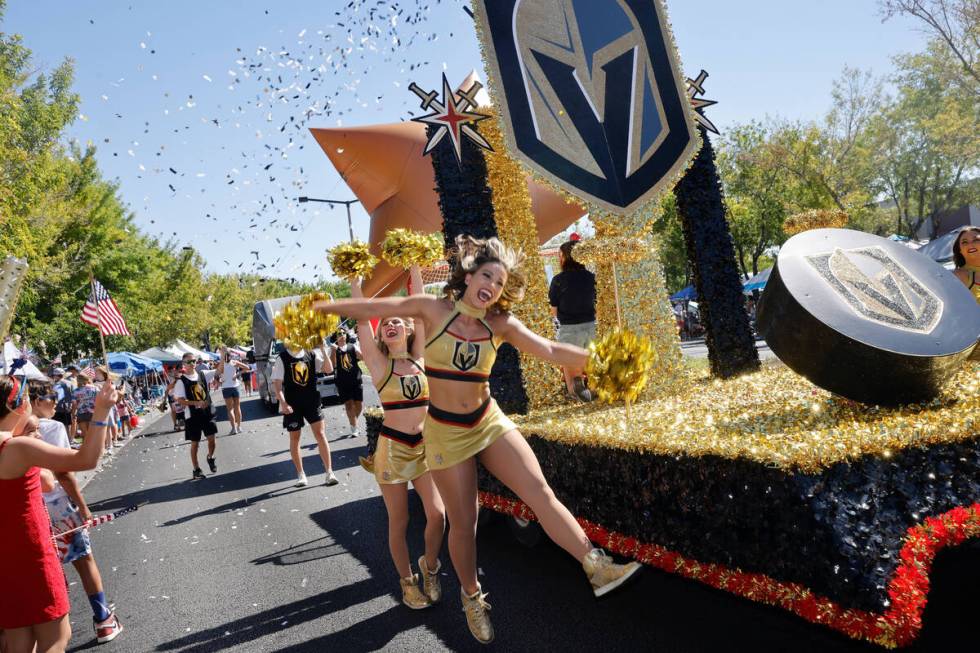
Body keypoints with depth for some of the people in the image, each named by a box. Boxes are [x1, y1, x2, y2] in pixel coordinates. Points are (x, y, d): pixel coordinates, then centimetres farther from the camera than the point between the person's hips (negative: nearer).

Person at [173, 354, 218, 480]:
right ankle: (196, 470, 15)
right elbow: (180, 400, -15)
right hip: (192, 416, -3)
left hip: (207, 413, 3)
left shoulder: (202, 375, 4)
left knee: (211, 438, 4)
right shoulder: (181, 381, -9)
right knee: (194, 443, 5)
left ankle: (210, 458, 32)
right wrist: (196, 403, -26)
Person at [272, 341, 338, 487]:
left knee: (320, 434, -4)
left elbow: (329, 369, -6)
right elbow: (277, 384, -7)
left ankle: (329, 472, 1)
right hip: (292, 404, -1)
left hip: (312, 401, 1)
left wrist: (322, 349, -13)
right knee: (294, 438, 8)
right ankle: (300, 474, 22)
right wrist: (283, 403, -18)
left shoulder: (311, 355, 1)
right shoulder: (282, 359, -5)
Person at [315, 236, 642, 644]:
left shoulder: (501, 325, -3)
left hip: (490, 423, 2)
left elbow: (550, 351, -11)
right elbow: (373, 309, -2)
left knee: (541, 493, -10)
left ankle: (597, 567, -6)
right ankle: (472, 598, 29)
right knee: (463, 523, 6)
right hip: (446, 432, -2)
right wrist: (319, 307, 3)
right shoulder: (434, 309, -9)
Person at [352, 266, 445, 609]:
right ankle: (408, 581, 24)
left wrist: (415, 267, -4)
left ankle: (430, 569, 25)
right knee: (399, 522, 5)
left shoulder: (418, 356, 4)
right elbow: (362, 315, -10)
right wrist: (356, 279, -11)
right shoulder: (379, 362, -3)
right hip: (392, 448, -2)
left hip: (425, 446, 3)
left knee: (437, 514, -1)